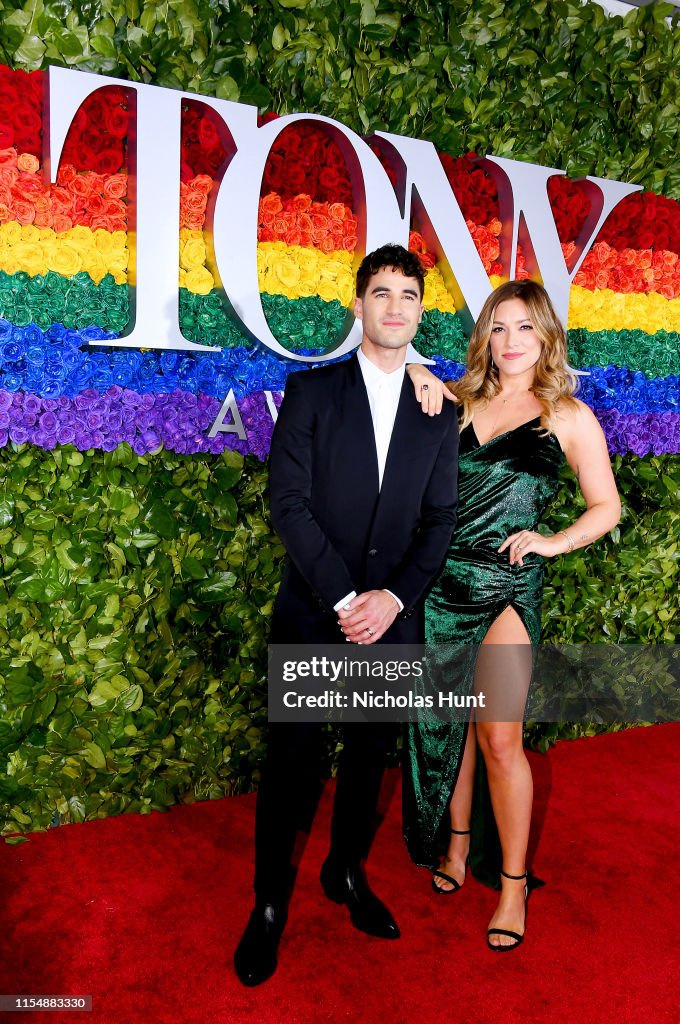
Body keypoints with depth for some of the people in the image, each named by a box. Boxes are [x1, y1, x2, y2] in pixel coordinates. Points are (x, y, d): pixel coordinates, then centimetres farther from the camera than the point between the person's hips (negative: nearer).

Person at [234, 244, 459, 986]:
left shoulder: (438, 414, 7)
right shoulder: (311, 391, -2)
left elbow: (440, 520, 4)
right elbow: (288, 505, -9)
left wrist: (395, 596, -11)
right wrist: (343, 599, -15)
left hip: (392, 620, 3)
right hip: (313, 617, -2)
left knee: (369, 755, 16)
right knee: (291, 760, 6)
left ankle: (347, 872, 39)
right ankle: (270, 903, 26)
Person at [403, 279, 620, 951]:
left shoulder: (568, 416, 2)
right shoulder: (459, 401, 9)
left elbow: (606, 506, 6)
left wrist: (553, 542, -10)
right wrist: (416, 377, 0)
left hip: (508, 585, -3)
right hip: (443, 580, 3)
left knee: (498, 739, -3)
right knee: (449, 725, 13)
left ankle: (513, 881, 15)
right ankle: (456, 844, 33)